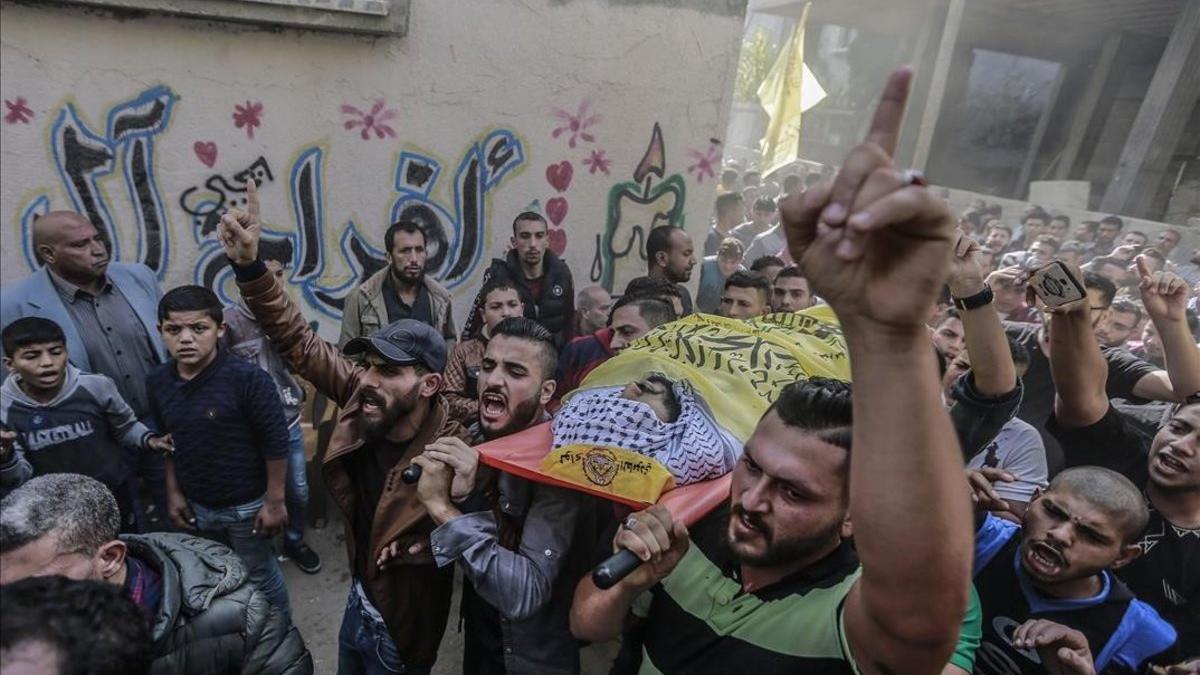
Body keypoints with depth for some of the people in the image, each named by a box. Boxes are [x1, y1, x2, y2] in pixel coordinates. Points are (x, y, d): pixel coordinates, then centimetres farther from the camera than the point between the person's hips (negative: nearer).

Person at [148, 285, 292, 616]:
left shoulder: (248, 379, -25)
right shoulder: (158, 383, -6)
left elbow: (276, 443, -19)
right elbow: (166, 442, 9)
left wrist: (275, 501, -16)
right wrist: (173, 493, 10)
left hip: (246, 505, -5)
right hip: (196, 505, 6)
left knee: (260, 577, 14)